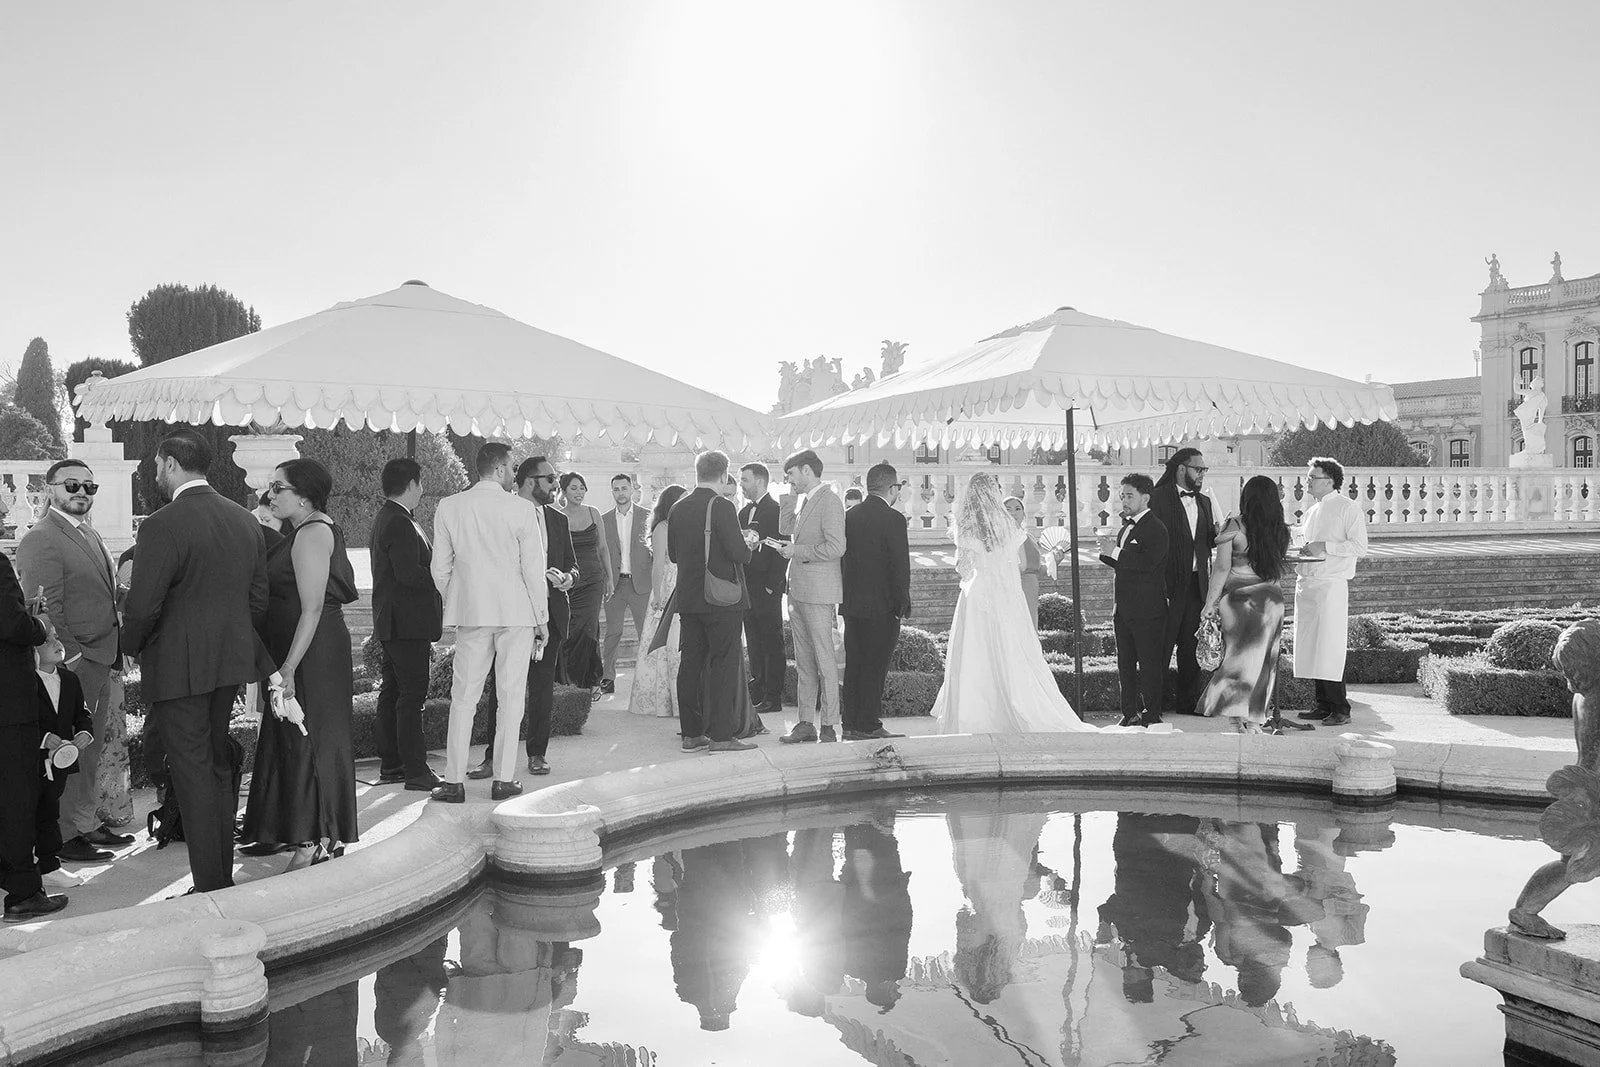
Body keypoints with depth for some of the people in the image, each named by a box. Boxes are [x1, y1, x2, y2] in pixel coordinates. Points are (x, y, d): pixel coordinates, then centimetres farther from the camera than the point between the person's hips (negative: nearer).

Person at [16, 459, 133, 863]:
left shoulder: (89, 535, 16)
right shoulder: (40, 541, -12)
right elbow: (45, 610, -17)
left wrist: (112, 658, 13)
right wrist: (70, 659, -20)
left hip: (99, 662, 9)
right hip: (72, 663, -9)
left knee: (91, 748, 17)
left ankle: (87, 822, 28)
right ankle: (65, 834, 9)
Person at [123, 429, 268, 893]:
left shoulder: (162, 526, -17)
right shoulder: (246, 521, 5)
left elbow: (141, 607, -17)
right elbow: (258, 600, 10)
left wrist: (132, 647, 2)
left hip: (179, 666, -7)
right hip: (230, 663, 7)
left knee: (193, 774, 1)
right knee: (219, 768, 18)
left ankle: (209, 889, 6)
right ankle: (225, 877, 26)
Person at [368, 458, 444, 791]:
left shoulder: (385, 517, 16)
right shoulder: (400, 524, -17)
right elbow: (409, 573, -24)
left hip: (393, 624, 11)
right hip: (407, 623, -11)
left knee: (392, 693, 14)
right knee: (412, 696, -6)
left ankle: (390, 765, 21)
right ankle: (415, 771, -2)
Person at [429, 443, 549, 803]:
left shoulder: (448, 507, 0)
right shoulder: (521, 510, -7)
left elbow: (440, 567, 4)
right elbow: (534, 570, -5)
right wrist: (541, 619, 3)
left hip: (470, 611, 2)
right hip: (516, 612, -2)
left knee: (463, 696, 7)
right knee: (511, 696, 6)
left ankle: (454, 781, 9)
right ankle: (504, 779, 10)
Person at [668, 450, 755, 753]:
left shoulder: (678, 509, 6)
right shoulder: (721, 507, -13)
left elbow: (673, 554, 13)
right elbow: (739, 552, -17)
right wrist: (748, 546, 4)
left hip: (688, 600, 6)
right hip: (721, 600, -6)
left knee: (690, 663, 10)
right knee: (723, 663, -1)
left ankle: (691, 733, 15)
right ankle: (721, 735, -1)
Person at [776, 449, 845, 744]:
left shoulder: (829, 500, -12)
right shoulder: (803, 499, 15)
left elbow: (836, 548, -19)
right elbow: (786, 529, 15)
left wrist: (798, 551, -11)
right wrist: (790, 496, 9)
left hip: (818, 591, -9)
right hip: (797, 588, 9)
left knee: (825, 660, -3)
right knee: (803, 662, 11)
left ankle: (829, 727, 3)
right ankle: (806, 723, 17)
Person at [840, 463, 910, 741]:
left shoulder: (849, 516, 6)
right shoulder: (893, 519, -12)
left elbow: (842, 558, 10)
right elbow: (900, 566, -13)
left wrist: (845, 597, 16)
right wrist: (902, 603, -3)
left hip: (851, 604, 6)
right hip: (882, 607, -6)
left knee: (854, 665, 12)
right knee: (875, 667, 0)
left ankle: (851, 724, 16)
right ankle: (868, 726, 3)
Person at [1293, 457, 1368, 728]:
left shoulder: (1347, 508, -3)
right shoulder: (1310, 512, 19)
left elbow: (1360, 548, -11)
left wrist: (1325, 546, -16)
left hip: (1331, 585, -8)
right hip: (1305, 583, 8)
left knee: (1330, 648, -8)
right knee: (1312, 647, 7)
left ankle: (1340, 709, -2)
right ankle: (1323, 705, 14)